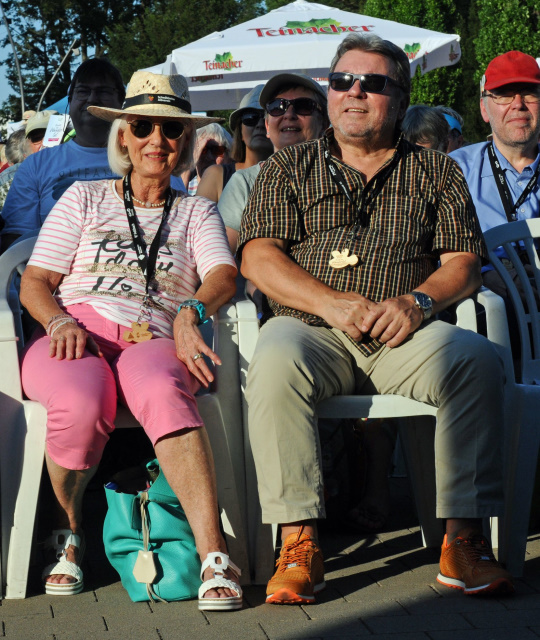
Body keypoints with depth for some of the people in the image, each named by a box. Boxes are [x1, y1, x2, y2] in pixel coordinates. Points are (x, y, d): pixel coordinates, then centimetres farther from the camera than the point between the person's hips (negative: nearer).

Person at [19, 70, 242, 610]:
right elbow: (34, 283, 14)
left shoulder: (196, 213, 25)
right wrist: (61, 321, -9)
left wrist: (191, 310, -19)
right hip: (76, 333, 0)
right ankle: (68, 534, -10)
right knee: (81, 404, -38)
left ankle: (214, 558, -47)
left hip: (153, 342, 0)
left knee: (161, 390, -39)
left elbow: (223, 274, 5)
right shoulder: (84, 199, 22)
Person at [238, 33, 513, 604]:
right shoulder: (288, 169, 16)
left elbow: (464, 261, 9)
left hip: (402, 340, 1)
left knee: (476, 358, -29)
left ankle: (463, 539, -26)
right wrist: (330, 303, -13)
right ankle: (298, 544, -32)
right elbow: (257, 257, 3)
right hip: (313, 331, -1)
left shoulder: (436, 172, 18)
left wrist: (419, 301, -13)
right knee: (275, 360, -36)